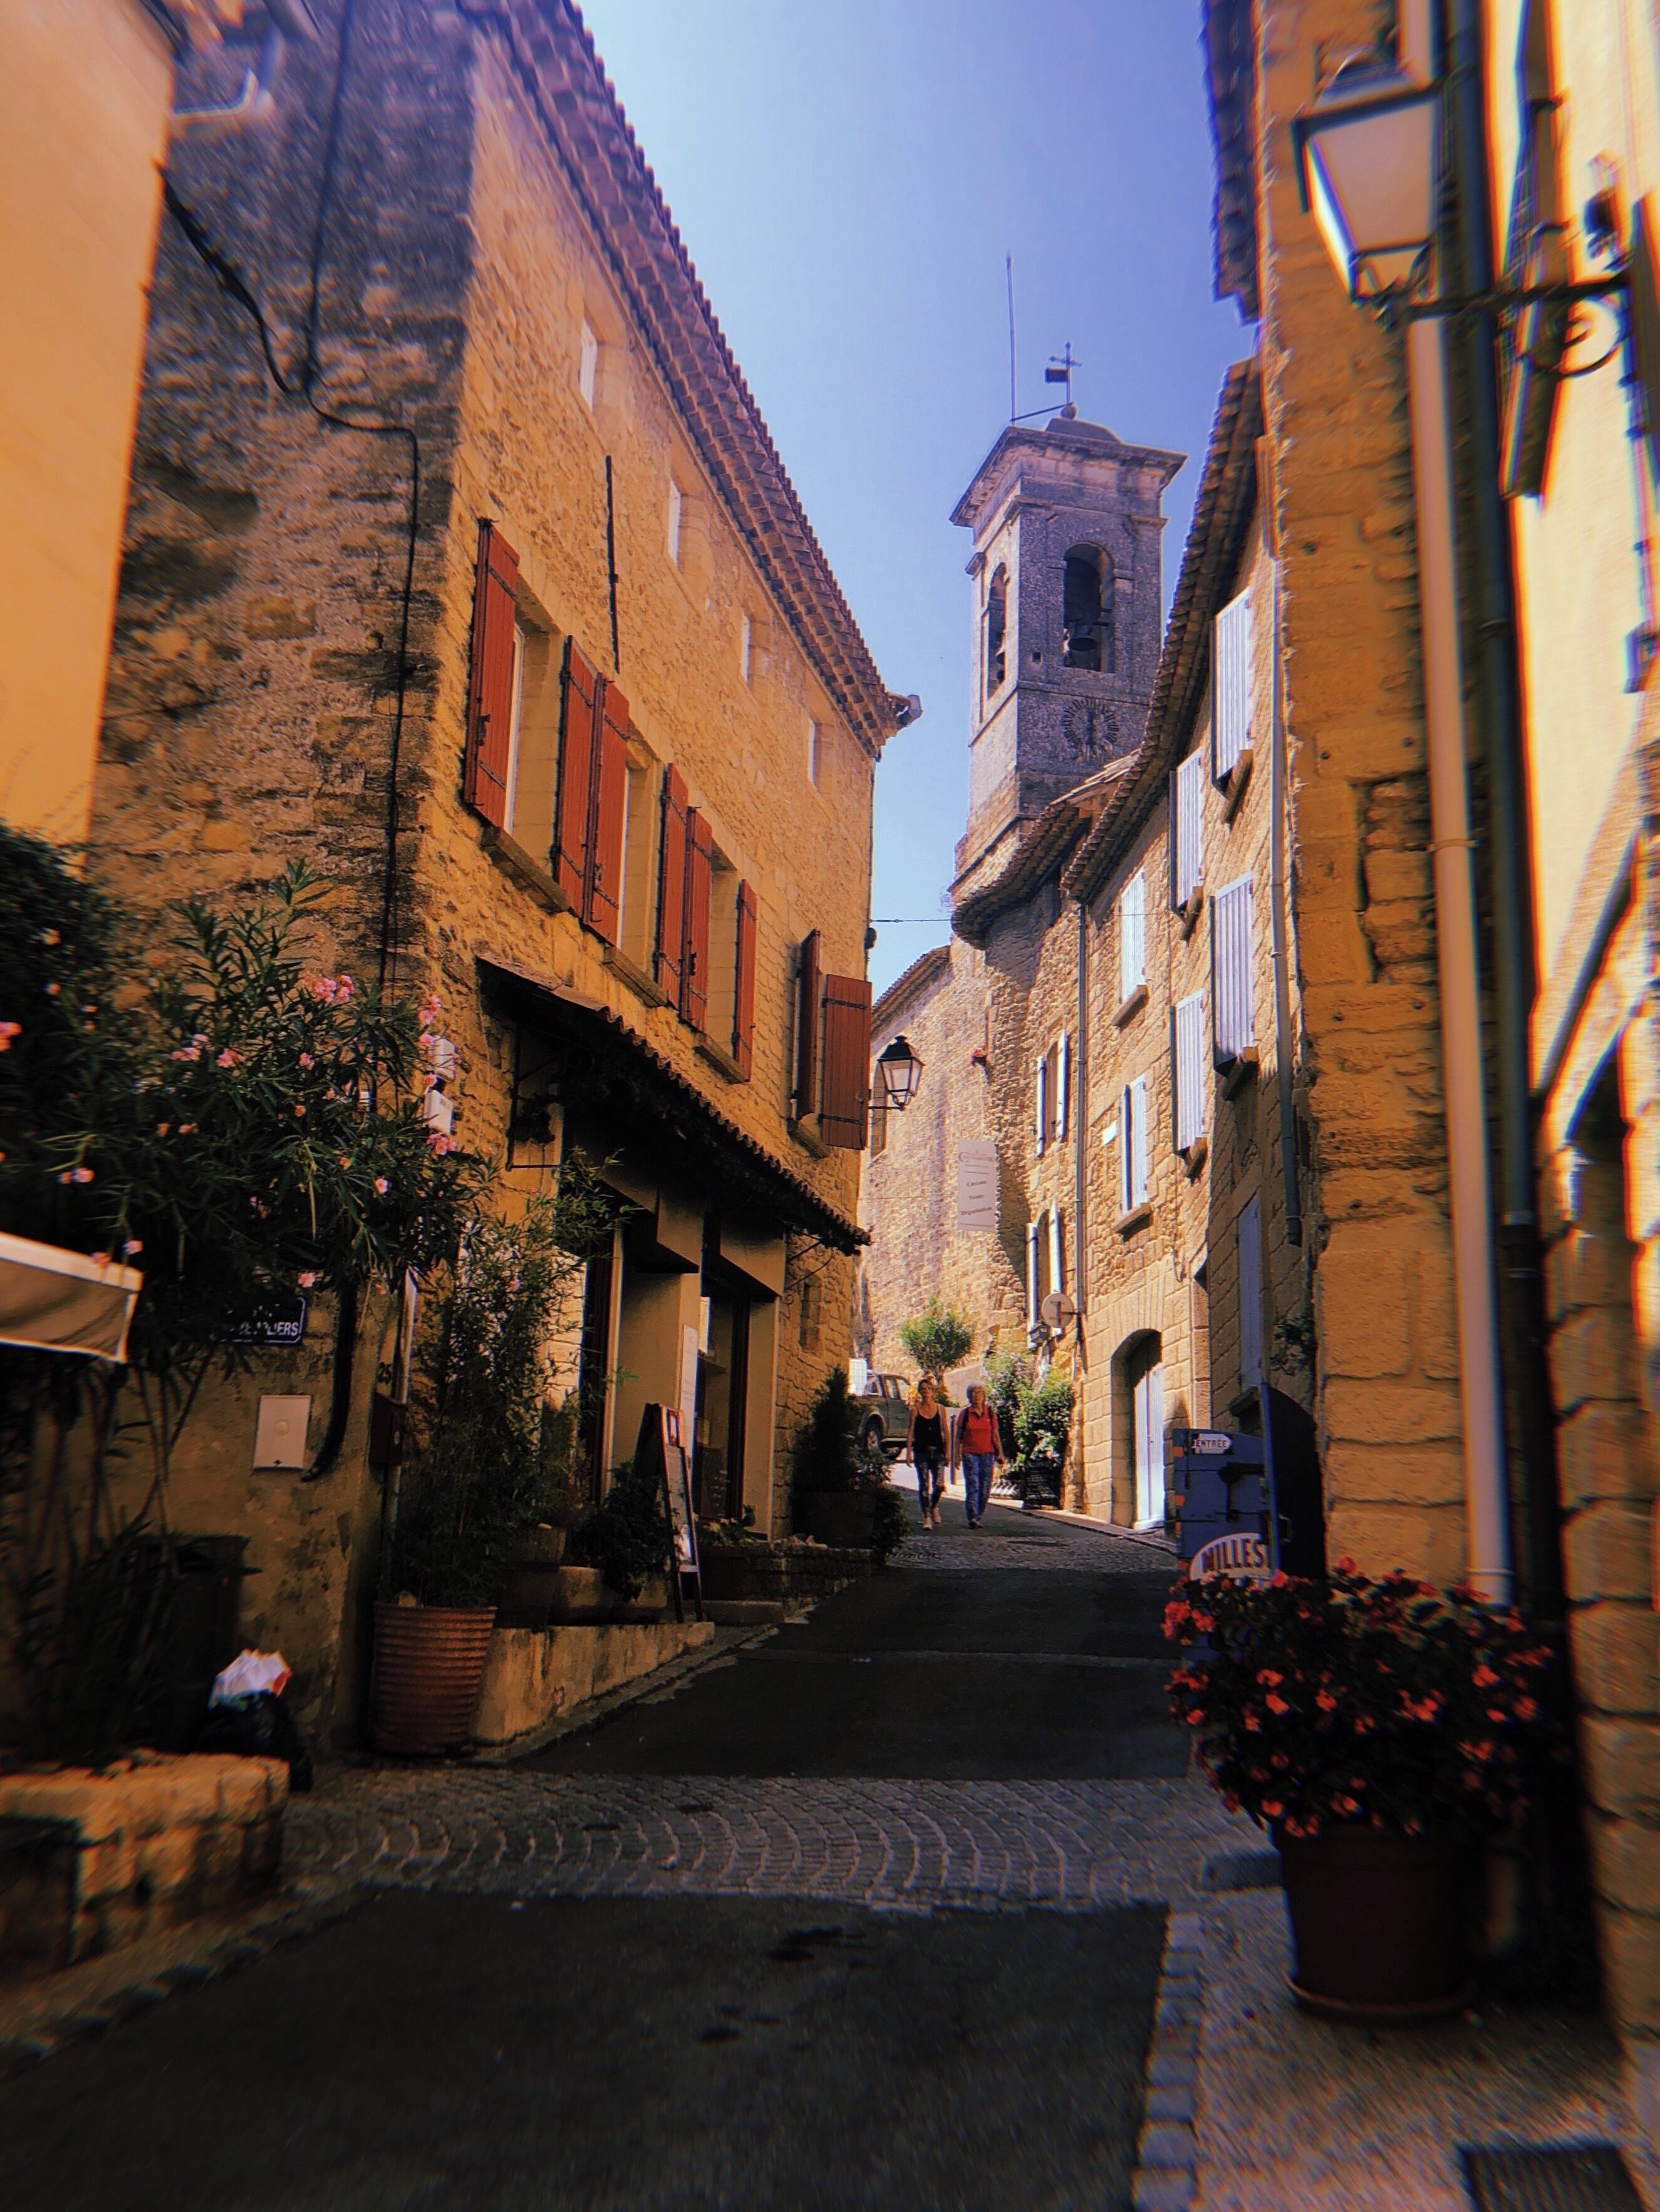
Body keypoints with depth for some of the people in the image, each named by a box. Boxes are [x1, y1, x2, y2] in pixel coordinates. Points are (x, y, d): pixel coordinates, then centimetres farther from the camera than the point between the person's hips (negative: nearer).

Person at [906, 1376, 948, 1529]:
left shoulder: (940, 1409, 6)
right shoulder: (915, 1409, 3)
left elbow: (945, 1432, 8)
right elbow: (910, 1432, 3)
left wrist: (947, 1452, 4)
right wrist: (909, 1452, -4)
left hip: (937, 1451, 0)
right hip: (921, 1452, 0)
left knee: (939, 1484, -8)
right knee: (924, 1485, -2)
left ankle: (934, 1507, 21)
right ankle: (926, 1516, 7)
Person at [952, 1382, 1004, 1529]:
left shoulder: (990, 1414, 8)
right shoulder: (965, 1414, 4)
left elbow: (995, 1436, 11)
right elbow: (958, 1437, 7)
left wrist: (1000, 1454, 3)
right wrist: (956, 1456, 2)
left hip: (987, 1454, 2)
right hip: (970, 1454, -2)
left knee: (985, 1488, 2)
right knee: (972, 1486, -12)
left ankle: (978, 1516, 15)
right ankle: (972, 1518, -16)